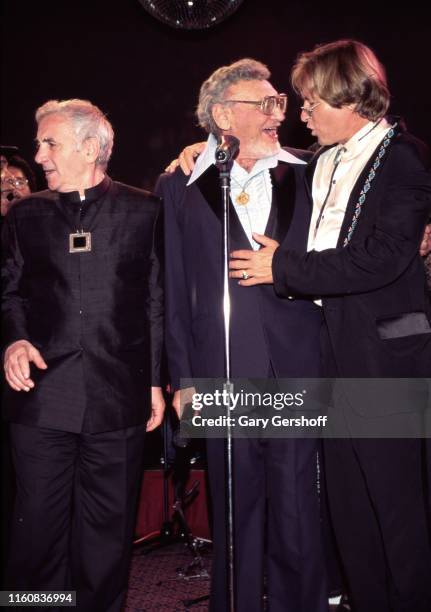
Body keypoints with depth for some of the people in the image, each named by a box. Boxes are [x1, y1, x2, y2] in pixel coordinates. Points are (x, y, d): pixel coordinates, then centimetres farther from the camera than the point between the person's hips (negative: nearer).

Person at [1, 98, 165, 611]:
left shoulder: (142, 210, 7)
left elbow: (157, 300, 6)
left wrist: (155, 380, 4)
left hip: (117, 396, -1)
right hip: (42, 392, 1)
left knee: (107, 531, 9)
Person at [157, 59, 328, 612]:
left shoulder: (306, 176, 8)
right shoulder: (179, 187, 6)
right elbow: (173, 292, 4)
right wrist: (181, 378, 1)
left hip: (298, 378, 1)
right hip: (223, 379, 0)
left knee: (298, 520, 5)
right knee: (234, 520, 10)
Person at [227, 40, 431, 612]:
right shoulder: (321, 163, 13)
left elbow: (382, 259, -19)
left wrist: (284, 266, -14)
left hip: (384, 350, -7)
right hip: (335, 350, 8)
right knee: (348, 500, 14)